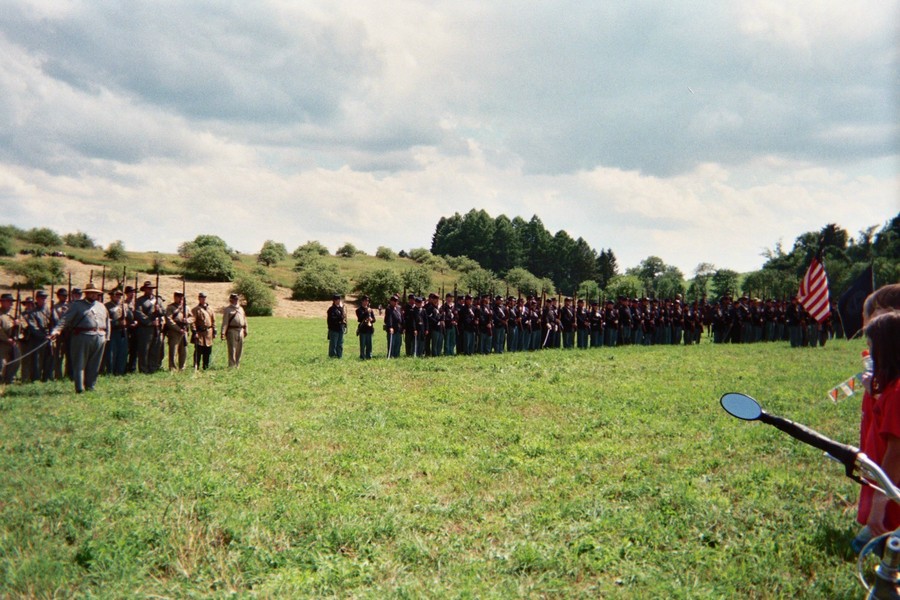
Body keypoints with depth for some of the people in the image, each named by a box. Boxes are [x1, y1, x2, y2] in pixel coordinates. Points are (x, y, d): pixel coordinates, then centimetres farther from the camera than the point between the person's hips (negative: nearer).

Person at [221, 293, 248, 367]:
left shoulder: (241, 309, 17)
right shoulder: (227, 310, -2)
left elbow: (244, 320, 22)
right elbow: (225, 322, -8)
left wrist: (245, 330, 20)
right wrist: (223, 333, -15)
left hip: (240, 331, 6)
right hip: (232, 331, -6)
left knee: (239, 349, 10)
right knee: (232, 349, -5)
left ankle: (237, 364, 20)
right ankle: (231, 365, -1)